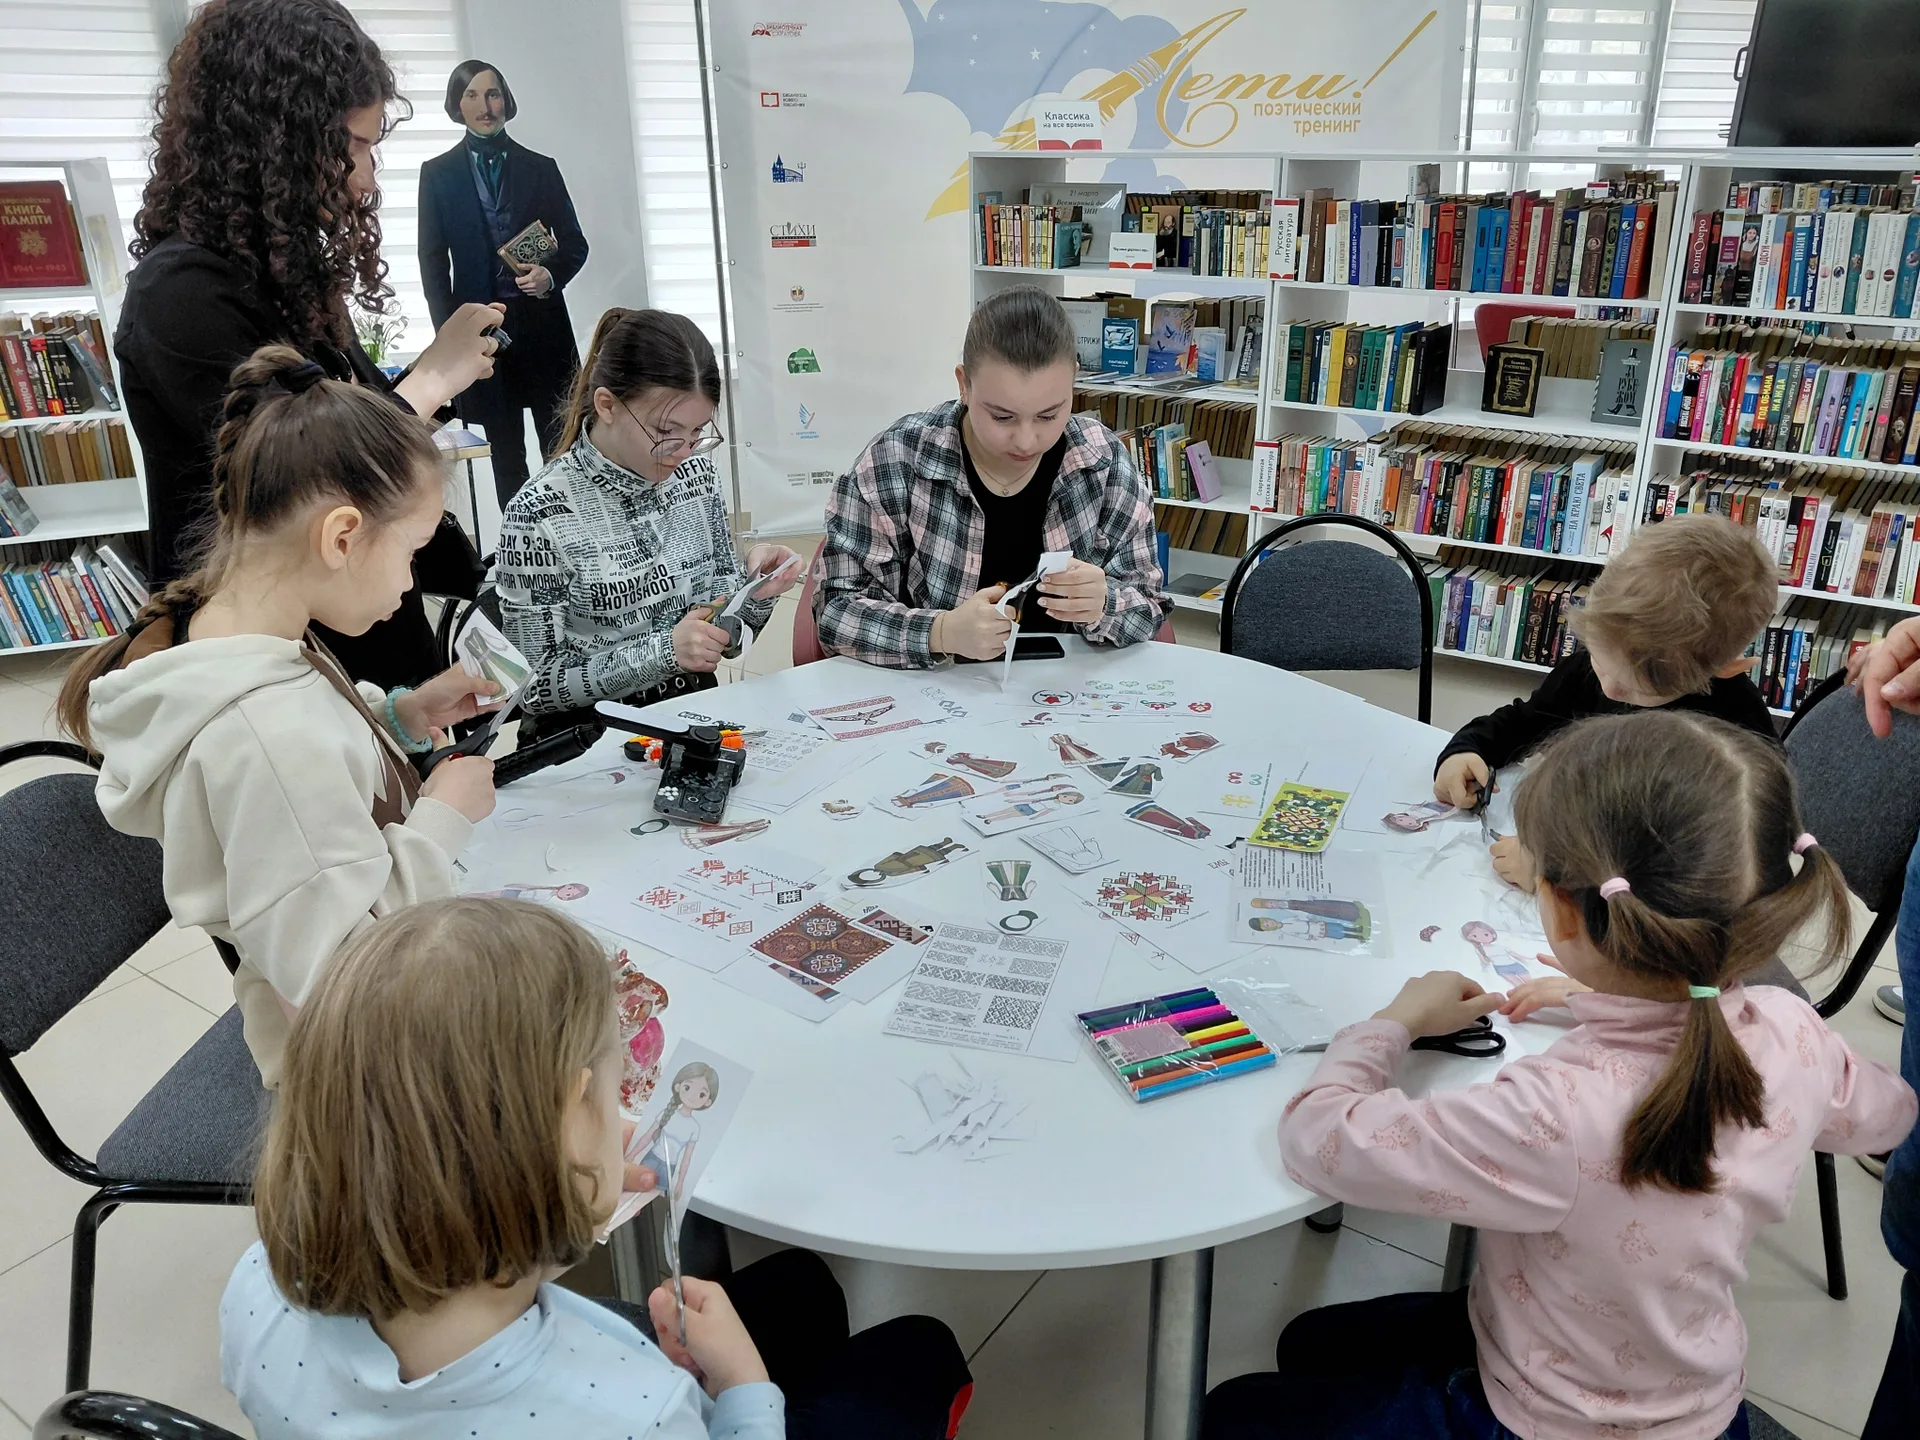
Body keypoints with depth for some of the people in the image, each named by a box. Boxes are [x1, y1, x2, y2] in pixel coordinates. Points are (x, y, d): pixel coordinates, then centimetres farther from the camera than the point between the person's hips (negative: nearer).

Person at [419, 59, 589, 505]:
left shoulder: (540, 168, 10)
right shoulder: (438, 173, 8)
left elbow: (575, 245, 11)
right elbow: (433, 261, 5)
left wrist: (551, 275, -11)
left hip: (541, 322, 0)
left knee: (560, 448, -2)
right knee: (506, 453, 4)